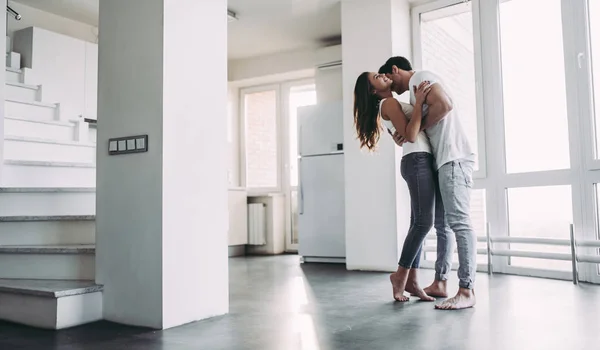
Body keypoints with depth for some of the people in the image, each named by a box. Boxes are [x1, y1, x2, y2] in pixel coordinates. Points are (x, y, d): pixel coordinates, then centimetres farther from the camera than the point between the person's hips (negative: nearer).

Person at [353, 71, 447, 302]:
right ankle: (400, 275, -4)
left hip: (422, 162, 10)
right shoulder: (389, 103, -4)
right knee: (424, 222, -13)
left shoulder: (391, 105, 25)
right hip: (417, 161, -10)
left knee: (419, 223, 5)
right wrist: (418, 102, -16)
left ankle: (411, 280, 6)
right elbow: (410, 136, -14)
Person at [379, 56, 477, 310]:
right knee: (444, 223, 11)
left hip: (454, 159, -11)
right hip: (445, 161, 11)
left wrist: (416, 128, -7)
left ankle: (466, 291, -14)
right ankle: (439, 282, 17)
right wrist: (405, 136, 3)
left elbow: (444, 105, -19)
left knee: (459, 222, -14)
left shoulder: (420, 77, -2)